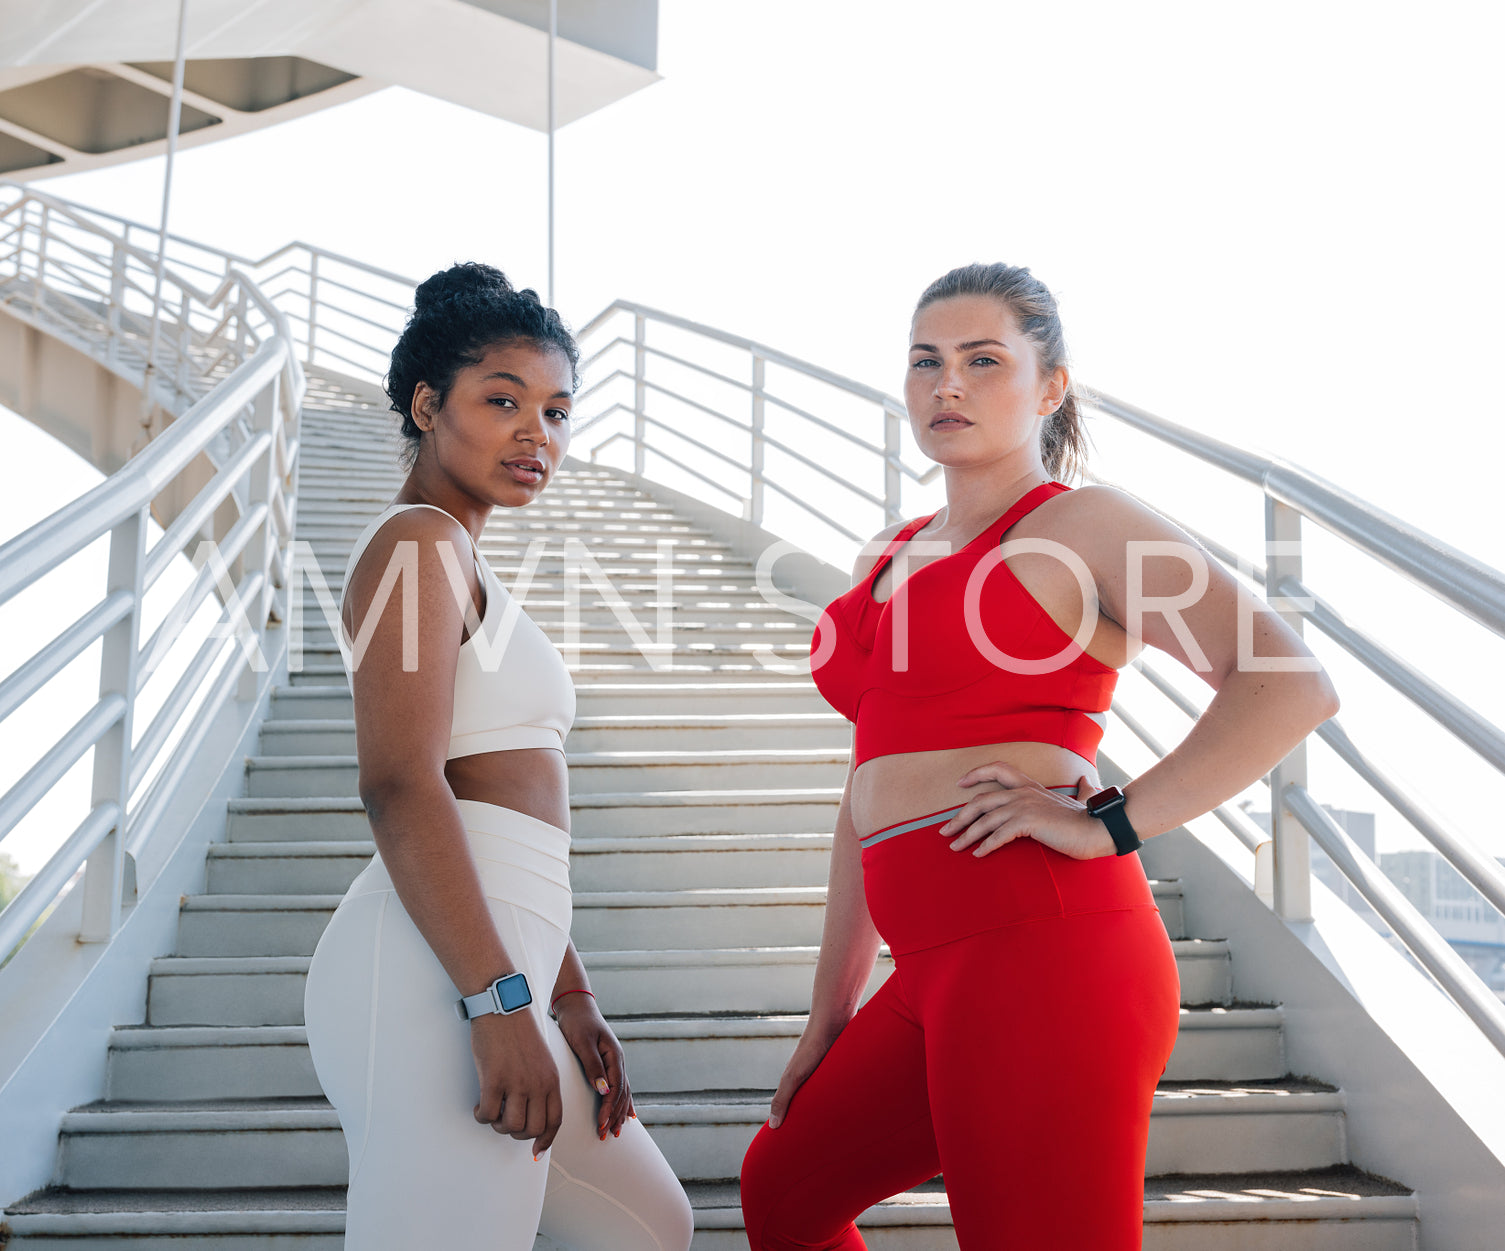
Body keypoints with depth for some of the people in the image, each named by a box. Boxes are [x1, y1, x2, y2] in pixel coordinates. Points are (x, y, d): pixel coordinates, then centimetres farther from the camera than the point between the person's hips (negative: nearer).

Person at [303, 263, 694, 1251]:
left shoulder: (464, 566, 25)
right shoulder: (418, 541, -4)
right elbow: (400, 787, -17)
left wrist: (570, 999, 20)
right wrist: (502, 1000, -22)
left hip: (497, 982, 10)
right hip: (439, 981, -10)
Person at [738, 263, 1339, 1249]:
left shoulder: (1080, 523, -2)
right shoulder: (894, 557, 20)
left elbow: (1294, 686, -14)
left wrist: (1106, 824, -18)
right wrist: (831, 1016, 21)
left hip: (1043, 952, -8)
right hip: (944, 974, 9)